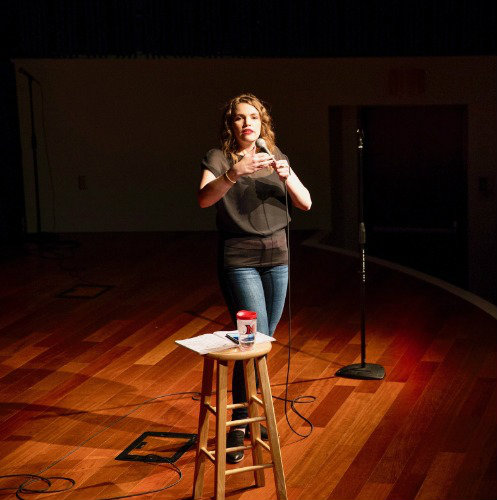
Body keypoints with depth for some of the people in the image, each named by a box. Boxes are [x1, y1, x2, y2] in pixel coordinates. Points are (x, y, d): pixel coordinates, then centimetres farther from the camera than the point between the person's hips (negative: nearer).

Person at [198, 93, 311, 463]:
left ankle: (249, 417, 25)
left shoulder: (275, 157, 10)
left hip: (276, 256, 5)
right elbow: (204, 198, -24)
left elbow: (306, 203, 3)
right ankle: (237, 426, -2)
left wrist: (286, 177, -16)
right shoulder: (219, 158, -5)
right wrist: (236, 173, -39)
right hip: (239, 259, -5)